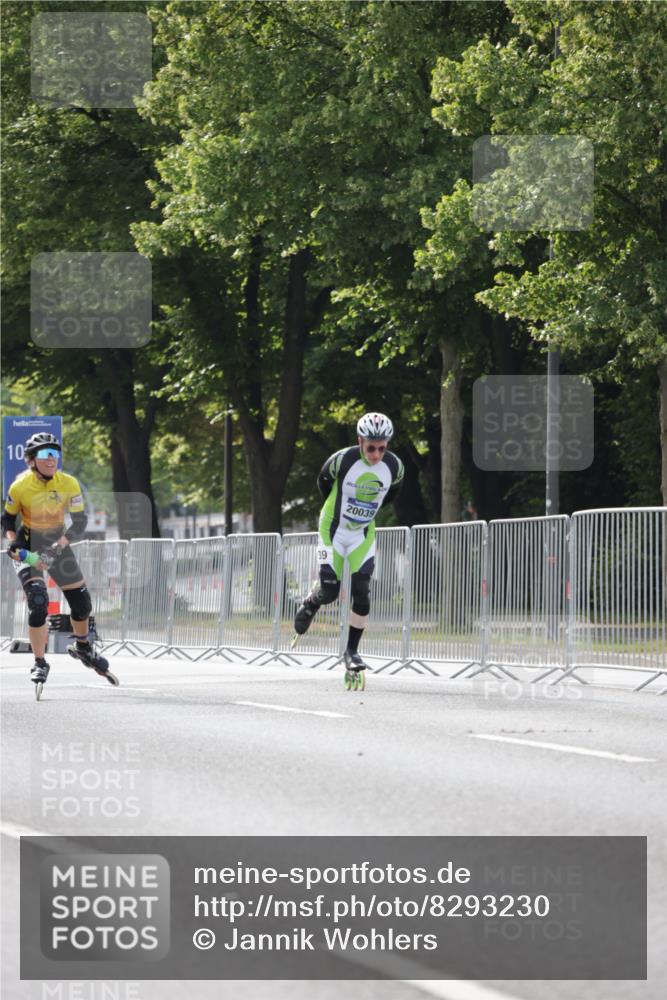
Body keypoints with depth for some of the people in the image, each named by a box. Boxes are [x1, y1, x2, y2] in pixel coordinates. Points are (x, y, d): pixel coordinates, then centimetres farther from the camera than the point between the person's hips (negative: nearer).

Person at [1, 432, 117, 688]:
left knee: (81, 600, 7)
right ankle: (39, 664, -9)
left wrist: (58, 547, -26)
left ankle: (82, 647, 37)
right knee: (38, 602, -20)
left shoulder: (69, 484, -16)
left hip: (57, 544, 3)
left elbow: (80, 522, -13)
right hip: (28, 546, -3)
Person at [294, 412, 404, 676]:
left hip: (363, 534, 2)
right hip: (334, 529, -2)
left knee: (361, 592, -10)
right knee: (330, 591, -6)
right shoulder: (343, 460, -24)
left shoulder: (394, 466, -15)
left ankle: (352, 650, 1)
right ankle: (309, 607, 31)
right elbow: (323, 481, -2)